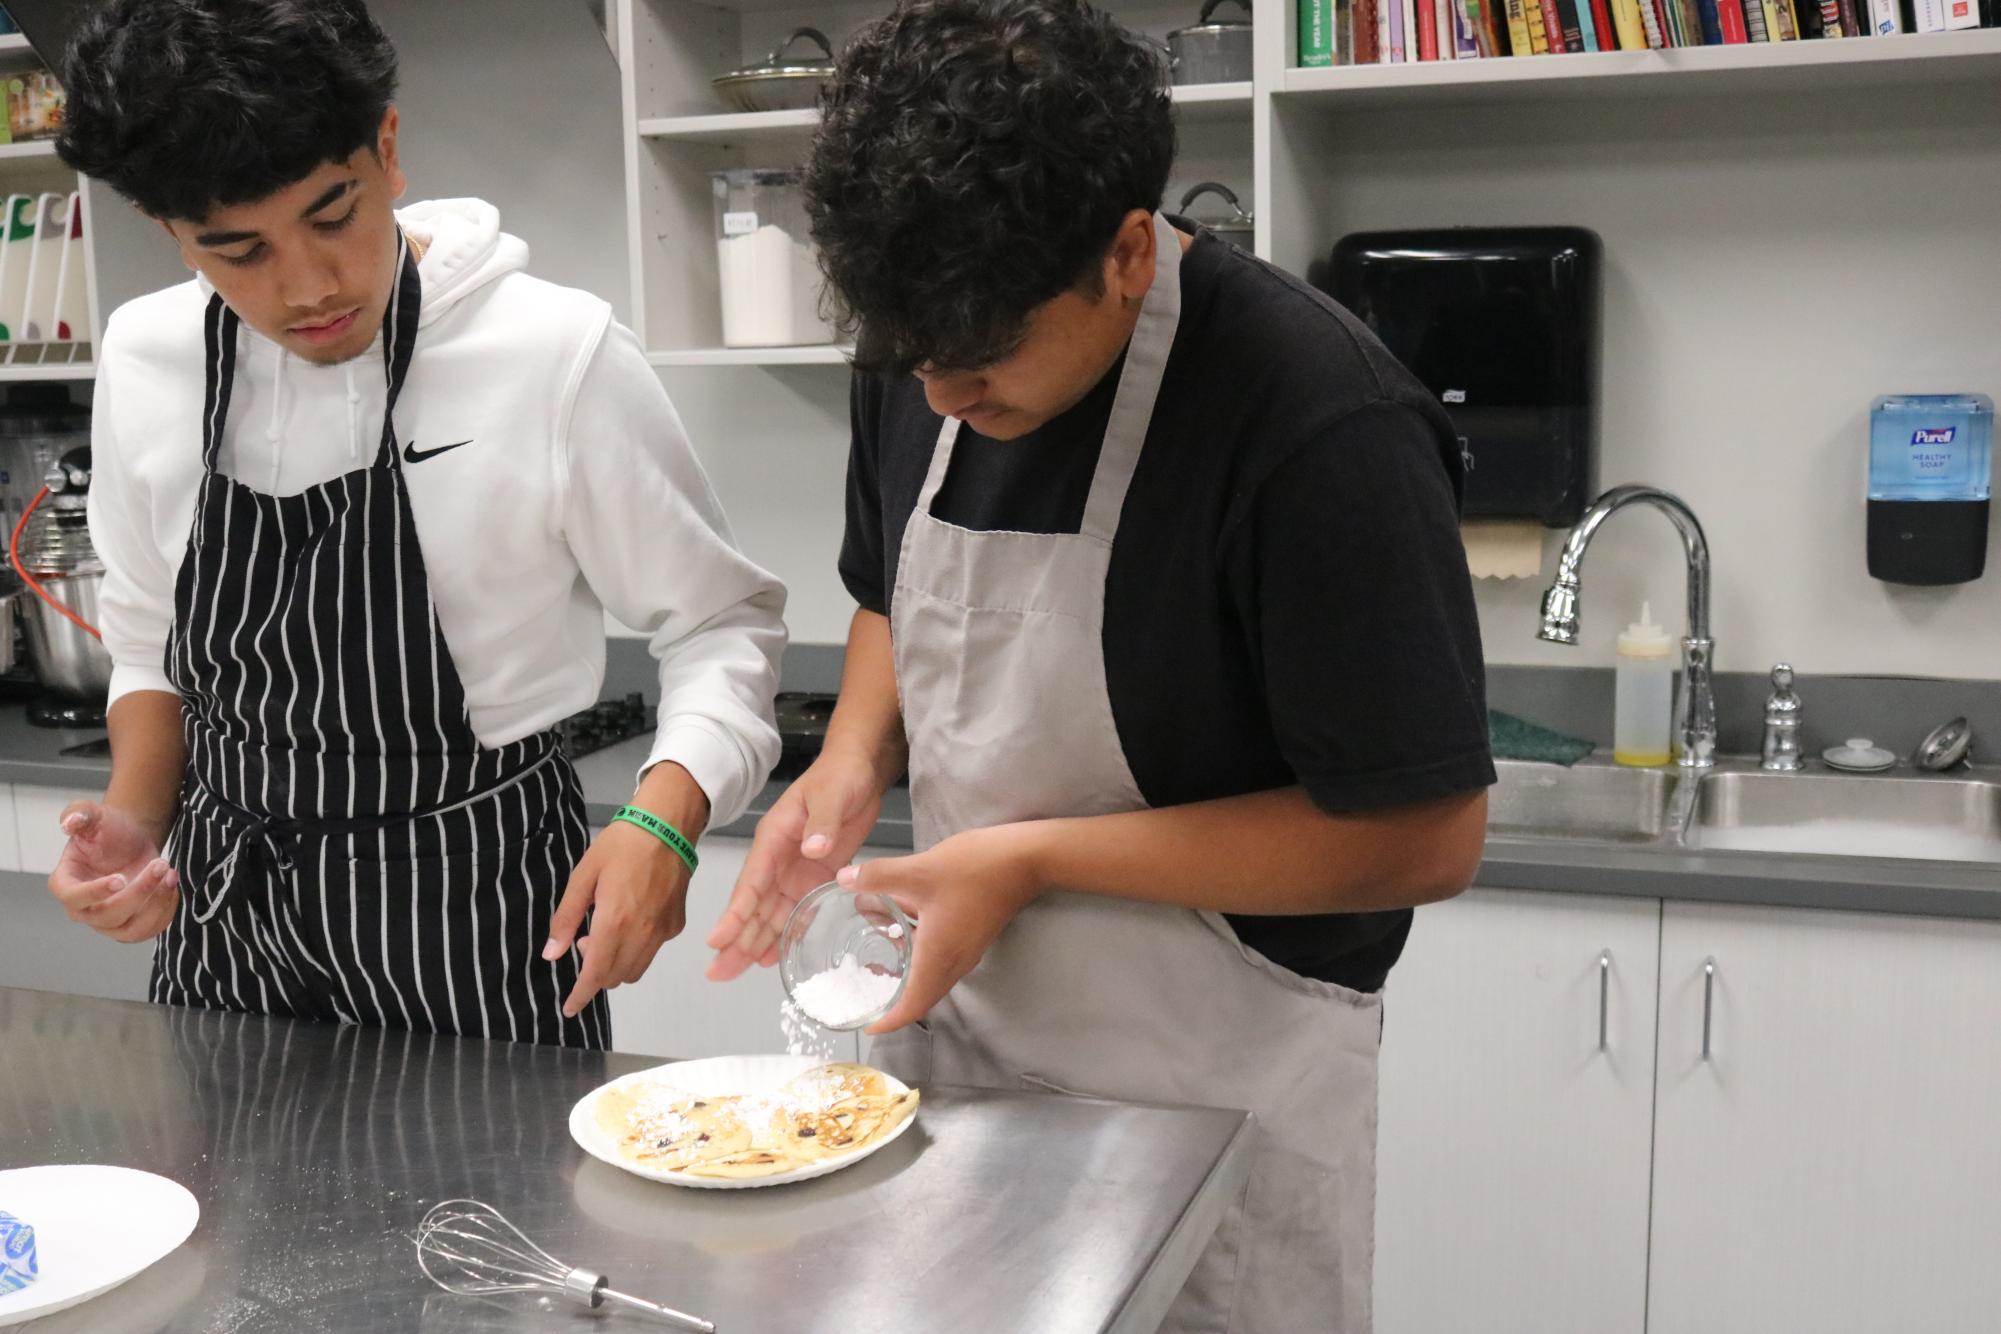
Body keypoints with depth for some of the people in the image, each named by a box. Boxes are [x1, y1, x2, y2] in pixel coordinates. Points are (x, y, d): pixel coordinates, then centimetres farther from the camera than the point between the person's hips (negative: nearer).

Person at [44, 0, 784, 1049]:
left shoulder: (555, 354, -18)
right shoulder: (143, 364, -2)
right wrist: (136, 819, -6)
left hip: (476, 919, -4)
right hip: (223, 907, 5)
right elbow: (152, 644, 12)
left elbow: (719, 621, -9)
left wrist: (663, 814, -26)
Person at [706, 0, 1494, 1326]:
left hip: (1210, 1101, -6)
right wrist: (853, 763, -7)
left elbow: (1424, 837, -22)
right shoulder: (924, 350, -4)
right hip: (955, 1038, 6)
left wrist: (1038, 858, -22)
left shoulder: (1323, 426, -25)